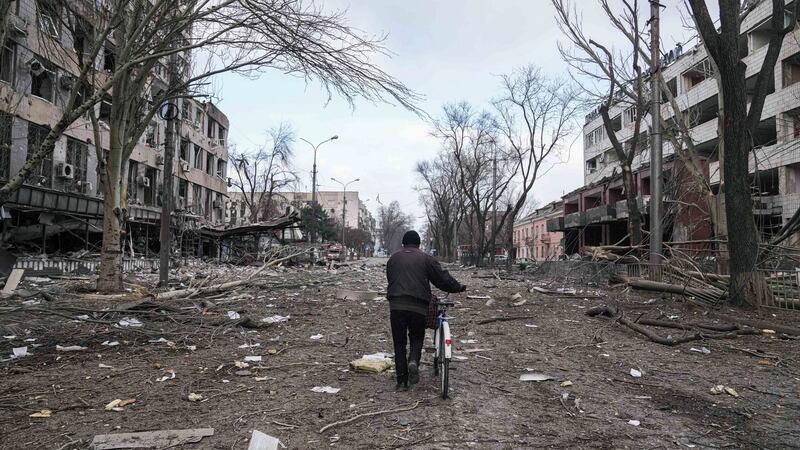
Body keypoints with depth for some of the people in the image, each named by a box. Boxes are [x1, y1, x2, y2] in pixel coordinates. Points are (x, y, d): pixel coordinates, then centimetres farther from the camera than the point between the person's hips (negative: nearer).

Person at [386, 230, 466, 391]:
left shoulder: (393, 258, 15)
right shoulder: (426, 258, 6)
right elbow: (442, 278, 5)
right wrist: (458, 287, 20)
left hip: (396, 305, 1)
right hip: (418, 306, -1)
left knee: (399, 343, 9)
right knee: (417, 338, 17)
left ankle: (402, 382, 7)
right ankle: (413, 361, -13)